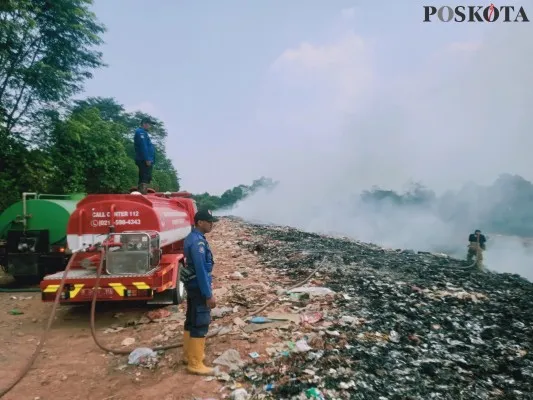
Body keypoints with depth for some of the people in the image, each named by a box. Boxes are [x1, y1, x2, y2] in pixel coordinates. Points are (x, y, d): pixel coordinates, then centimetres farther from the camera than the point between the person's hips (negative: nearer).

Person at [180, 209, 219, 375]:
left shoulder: (192, 238, 9)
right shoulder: (198, 242, -23)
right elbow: (201, 270, -25)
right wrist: (209, 295, -21)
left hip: (192, 285, 10)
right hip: (198, 287, -10)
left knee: (191, 321, 18)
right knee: (200, 325, -2)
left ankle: (189, 355, 32)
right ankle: (195, 364, 8)